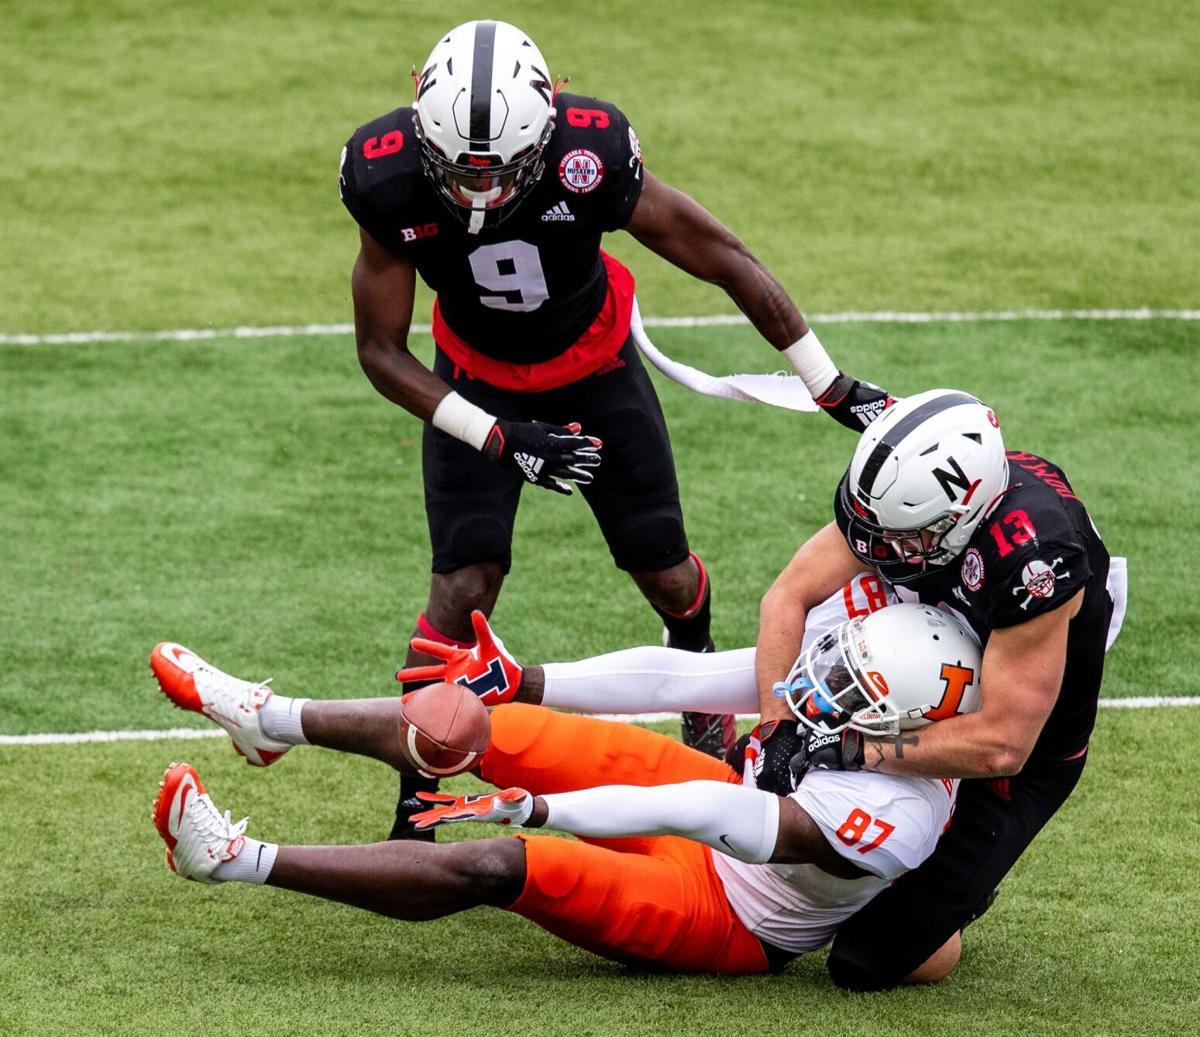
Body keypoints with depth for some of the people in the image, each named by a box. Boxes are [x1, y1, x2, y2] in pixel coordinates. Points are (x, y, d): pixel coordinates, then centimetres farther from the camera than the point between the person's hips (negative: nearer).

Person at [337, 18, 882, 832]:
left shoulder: (590, 159, -37)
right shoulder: (392, 183, -33)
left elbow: (727, 262, -23)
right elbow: (382, 351, -19)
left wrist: (833, 387, -16)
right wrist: (498, 437, -30)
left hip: (595, 368, 0)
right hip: (477, 383, 0)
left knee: (666, 575, 7)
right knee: (463, 589, -15)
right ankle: (413, 810, -4)